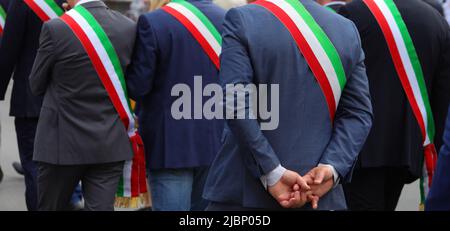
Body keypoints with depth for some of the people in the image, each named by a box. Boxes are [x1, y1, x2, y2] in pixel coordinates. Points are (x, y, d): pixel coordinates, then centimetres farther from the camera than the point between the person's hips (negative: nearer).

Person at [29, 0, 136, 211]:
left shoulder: (56, 29, -13)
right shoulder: (129, 28, -3)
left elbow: (36, 86, -2)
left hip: (64, 143, -3)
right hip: (111, 145, 3)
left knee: (51, 207, 13)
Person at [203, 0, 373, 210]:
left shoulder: (242, 20, -5)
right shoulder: (347, 30, 7)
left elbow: (236, 105, -14)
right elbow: (357, 113, 2)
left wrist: (272, 173, -13)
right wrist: (330, 168, -6)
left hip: (247, 192, -3)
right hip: (321, 195, 3)